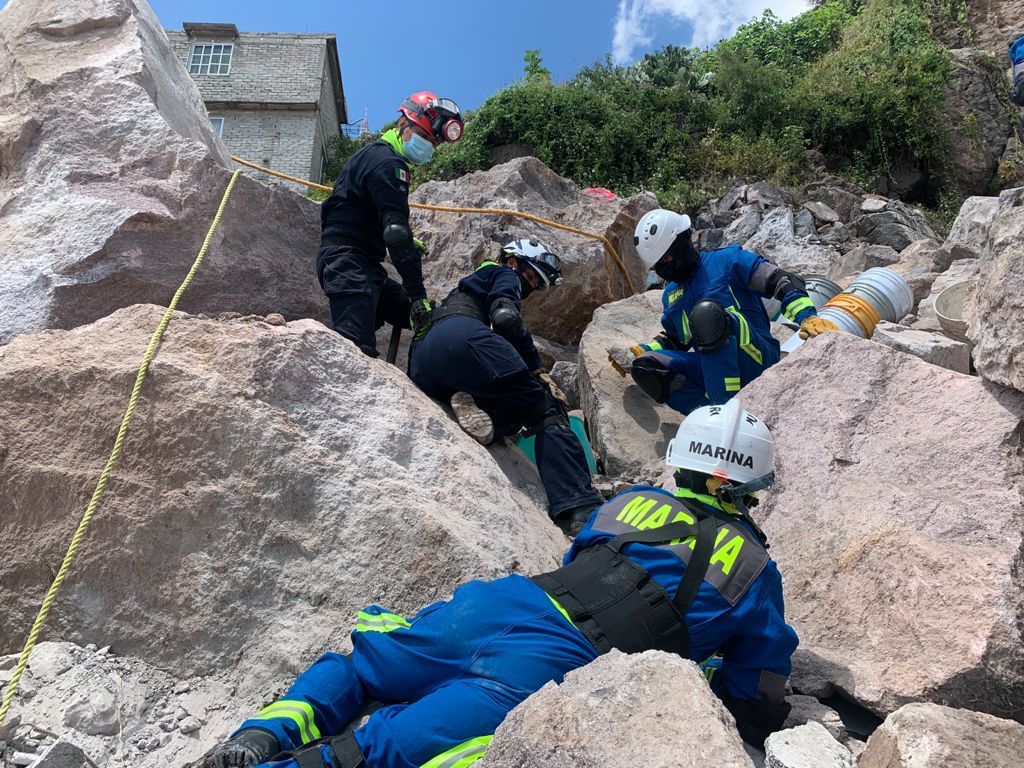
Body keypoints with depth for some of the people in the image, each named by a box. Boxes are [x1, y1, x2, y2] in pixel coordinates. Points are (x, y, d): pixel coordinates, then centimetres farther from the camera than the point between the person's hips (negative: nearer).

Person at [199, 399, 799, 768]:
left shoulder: (632, 502, 25)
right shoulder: (755, 567, 16)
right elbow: (759, 693, 24)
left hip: (493, 607, 4)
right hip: (557, 662, -4)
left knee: (348, 668, 22)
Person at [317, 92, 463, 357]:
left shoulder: (375, 154, 22)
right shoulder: (388, 162, -11)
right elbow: (395, 229, -22)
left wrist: (407, 242, 26)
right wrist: (418, 294, -23)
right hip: (349, 262, -11)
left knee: (418, 317, 9)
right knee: (358, 348, -23)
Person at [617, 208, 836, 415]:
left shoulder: (727, 260, 3)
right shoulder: (670, 294, 22)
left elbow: (783, 283, -5)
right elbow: (673, 340, 33)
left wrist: (808, 317, -22)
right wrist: (640, 351, 16)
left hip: (756, 360, -6)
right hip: (712, 369, 6)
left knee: (707, 311, -34)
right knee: (644, 367, -15)